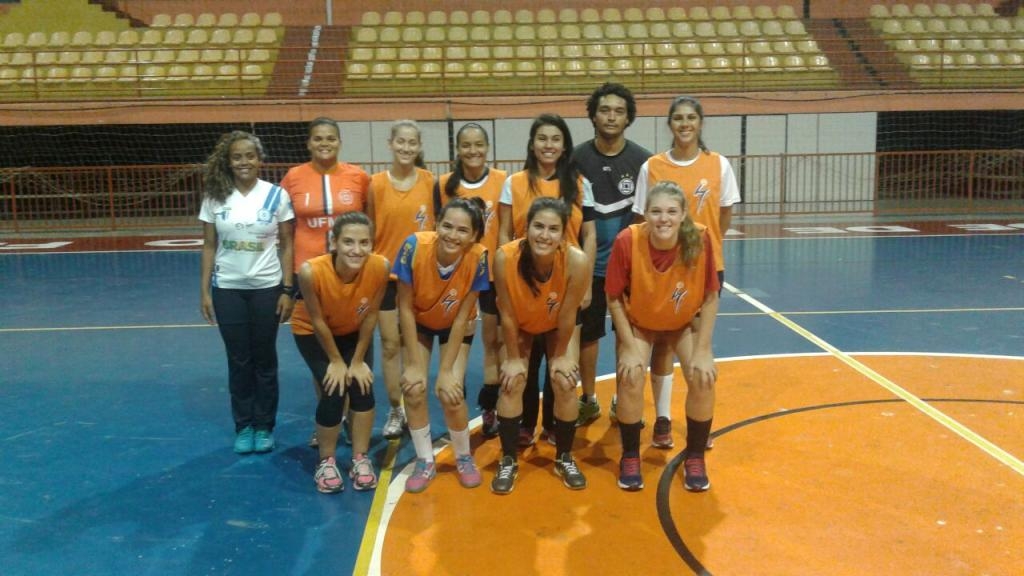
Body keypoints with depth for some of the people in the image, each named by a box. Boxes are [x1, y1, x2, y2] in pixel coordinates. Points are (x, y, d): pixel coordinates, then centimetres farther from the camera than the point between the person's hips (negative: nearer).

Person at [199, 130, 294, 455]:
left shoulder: (277, 195, -5)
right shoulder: (215, 197, -1)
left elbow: (286, 246, -2)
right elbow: (209, 247, 3)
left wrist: (287, 290, -6)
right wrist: (204, 291, 0)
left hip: (266, 288, -1)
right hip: (227, 289, 1)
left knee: (264, 359, 8)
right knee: (239, 360, 8)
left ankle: (264, 426, 22)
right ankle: (243, 426, 22)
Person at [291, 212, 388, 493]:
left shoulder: (380, 267, -33)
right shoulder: (311, 271, -39)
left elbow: (371, 315, -17)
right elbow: (317, 321, -23)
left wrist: (358, 360, -10)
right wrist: (336, 361, -12)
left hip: (354, 333, 2)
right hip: (312, 333, -2)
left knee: (362, 387, -10)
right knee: (333, 391, -14)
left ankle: (360, 460, 9)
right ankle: (326, 462, 8)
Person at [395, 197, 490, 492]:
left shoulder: (478, 257, -32)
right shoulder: (414, 246, -33)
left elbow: (462, 317, -22)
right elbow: (405, 307, -22)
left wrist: (446, 370, -21)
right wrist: (414, 364, -21)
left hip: (455, 325, -1)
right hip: (418, 321, 1)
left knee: (450, 391, -14)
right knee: (414, 388, -13)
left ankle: (464, 458, 12)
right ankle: (425, 461, 9)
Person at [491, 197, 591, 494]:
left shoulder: (577, 261, -38)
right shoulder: (505, 257, -38)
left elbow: (567, 316, -22)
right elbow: (507, 315, -24)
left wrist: (560, 355, -10)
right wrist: (513, 357, -13)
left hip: (557, 326, 0)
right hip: (520, 326, 0)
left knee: (565, 383, -7)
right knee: (512, 382, -10)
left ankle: (565, 458, 15)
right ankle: (508, 461, 6)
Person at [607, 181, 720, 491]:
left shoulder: (700, 239, -28)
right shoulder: (627, 240, -30)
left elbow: (711, 298, -16)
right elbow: (614, 299, -18)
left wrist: (703, 350, -18)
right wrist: (629, 347, -20)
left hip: (685, 324, 1)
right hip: (638, 324, -1)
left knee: (703, 378, -17)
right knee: (630, 378, -20)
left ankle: (694, 458, 7)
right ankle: (630, 457, 4)